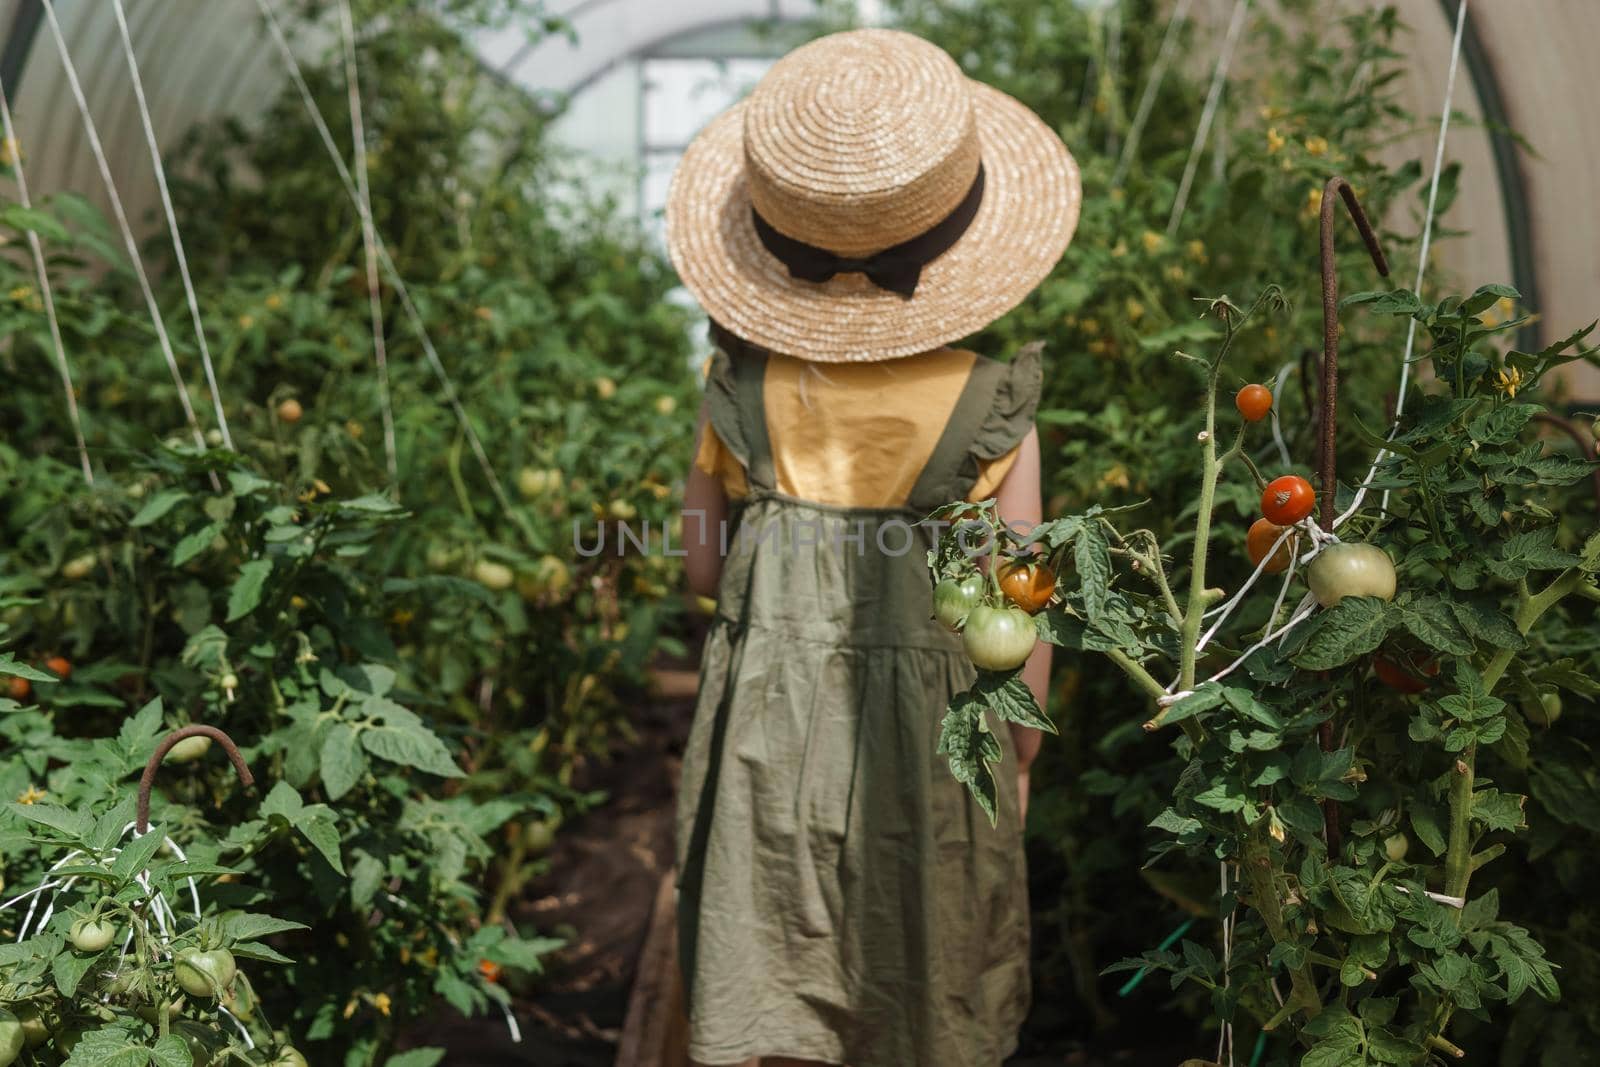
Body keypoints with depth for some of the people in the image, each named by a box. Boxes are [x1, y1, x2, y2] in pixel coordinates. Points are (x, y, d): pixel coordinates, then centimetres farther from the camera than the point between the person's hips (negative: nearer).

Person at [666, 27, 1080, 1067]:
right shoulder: (991, 405, -13)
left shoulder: (741, 382, -9)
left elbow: (703, 566, 1)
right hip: (928, 744, 0)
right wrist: (1021, 757, 9)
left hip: (768, 734, 1)